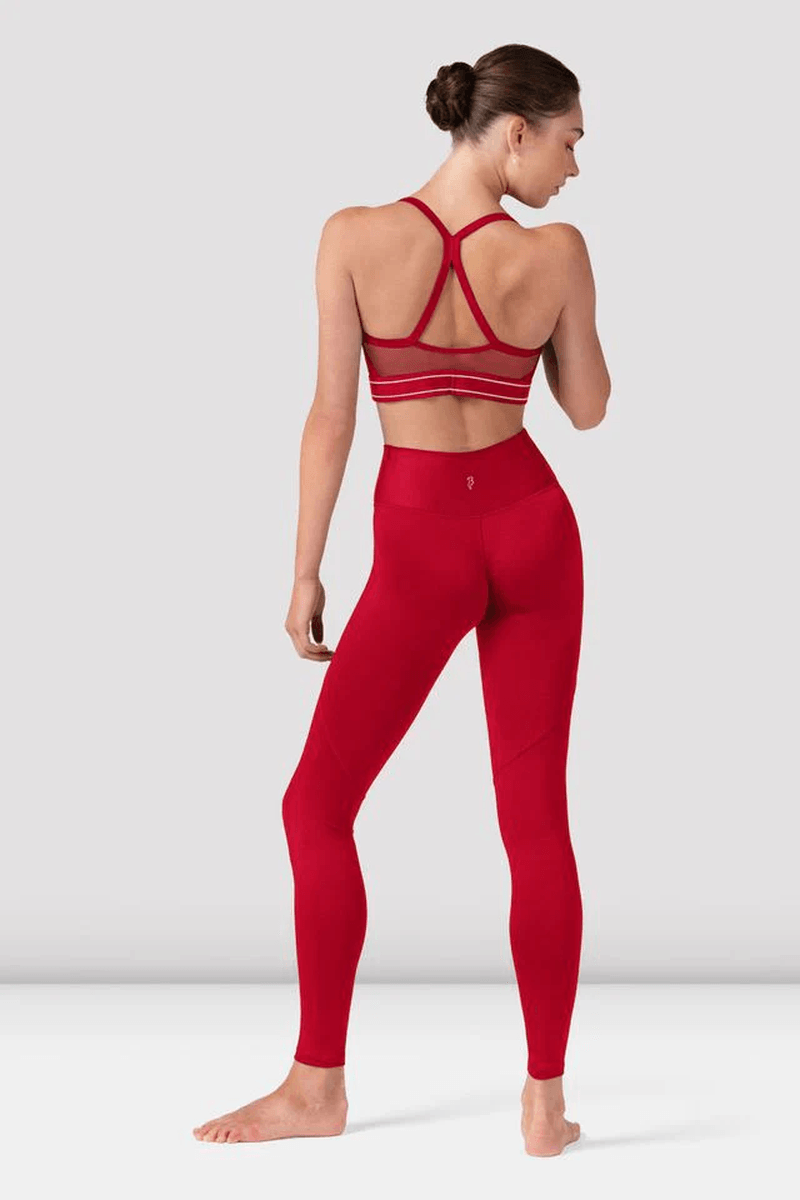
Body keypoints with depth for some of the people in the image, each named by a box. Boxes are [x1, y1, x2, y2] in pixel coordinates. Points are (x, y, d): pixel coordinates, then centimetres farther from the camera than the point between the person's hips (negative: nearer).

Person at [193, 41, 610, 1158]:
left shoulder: (355, 237, -11)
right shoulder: (556, 251, -7)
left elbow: (332, 418, -8)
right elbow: (588, 406, 6)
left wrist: (306, 571, 0)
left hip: (422, 542, -2)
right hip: (533, 525, 3)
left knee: (319, 805, 8)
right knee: (536, 816, 7)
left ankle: (318, 1088, 11)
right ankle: (546, 1099, 11)